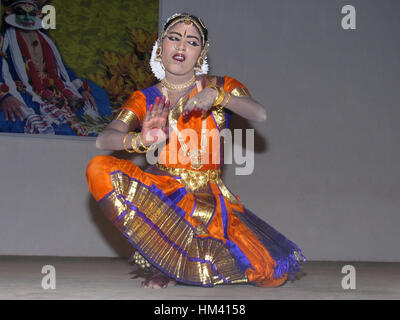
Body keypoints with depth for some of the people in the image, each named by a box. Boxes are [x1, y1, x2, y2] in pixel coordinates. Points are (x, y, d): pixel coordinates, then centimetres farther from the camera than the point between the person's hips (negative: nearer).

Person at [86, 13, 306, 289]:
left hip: (210, 197, 0)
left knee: (273, 273, -19)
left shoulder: (220, 87, 8)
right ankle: (164, 257, -19)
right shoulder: (146, 99, 7)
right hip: (163, 190, 0)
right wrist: (140, 140, -30)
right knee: (98, 168, -30)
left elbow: (260, 115, -11)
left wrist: (217, 96, -29)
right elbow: (104, 139, -9)